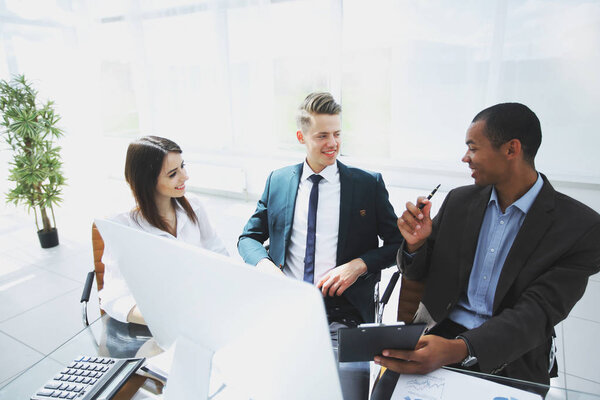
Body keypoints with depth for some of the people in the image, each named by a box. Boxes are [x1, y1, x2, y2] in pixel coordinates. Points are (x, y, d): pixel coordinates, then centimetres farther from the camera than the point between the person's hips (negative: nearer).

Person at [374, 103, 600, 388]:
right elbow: (418, 272, 8)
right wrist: (415, 244, -15)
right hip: (439, 331, 3)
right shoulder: (459, 200, 3)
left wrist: (458, 349, -31)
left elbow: (537, 314, -16)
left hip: (509, 358, -2)